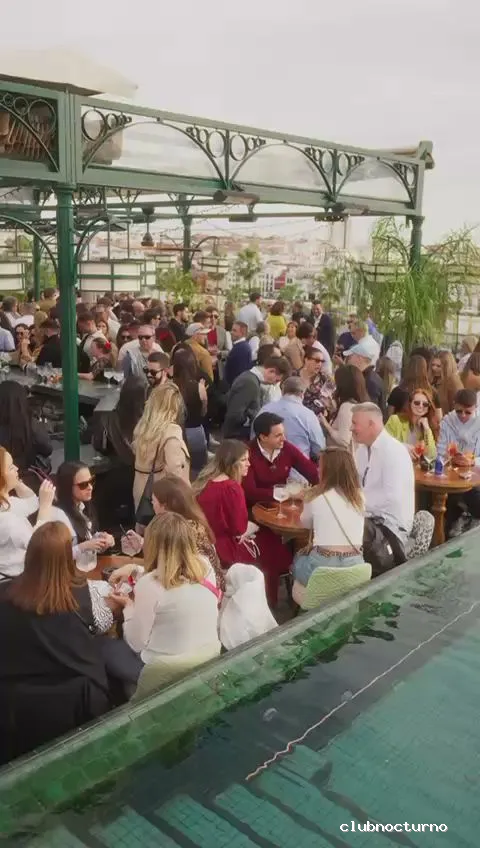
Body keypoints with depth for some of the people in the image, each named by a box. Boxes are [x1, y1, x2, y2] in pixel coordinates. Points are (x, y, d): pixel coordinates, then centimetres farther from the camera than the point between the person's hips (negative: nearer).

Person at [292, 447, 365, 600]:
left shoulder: (316, 496, -6)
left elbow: (305, 523, 10)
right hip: (354, 566, 4)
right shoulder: (359, 496, 5)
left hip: (323, 567, -4)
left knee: (298, 558, 28)